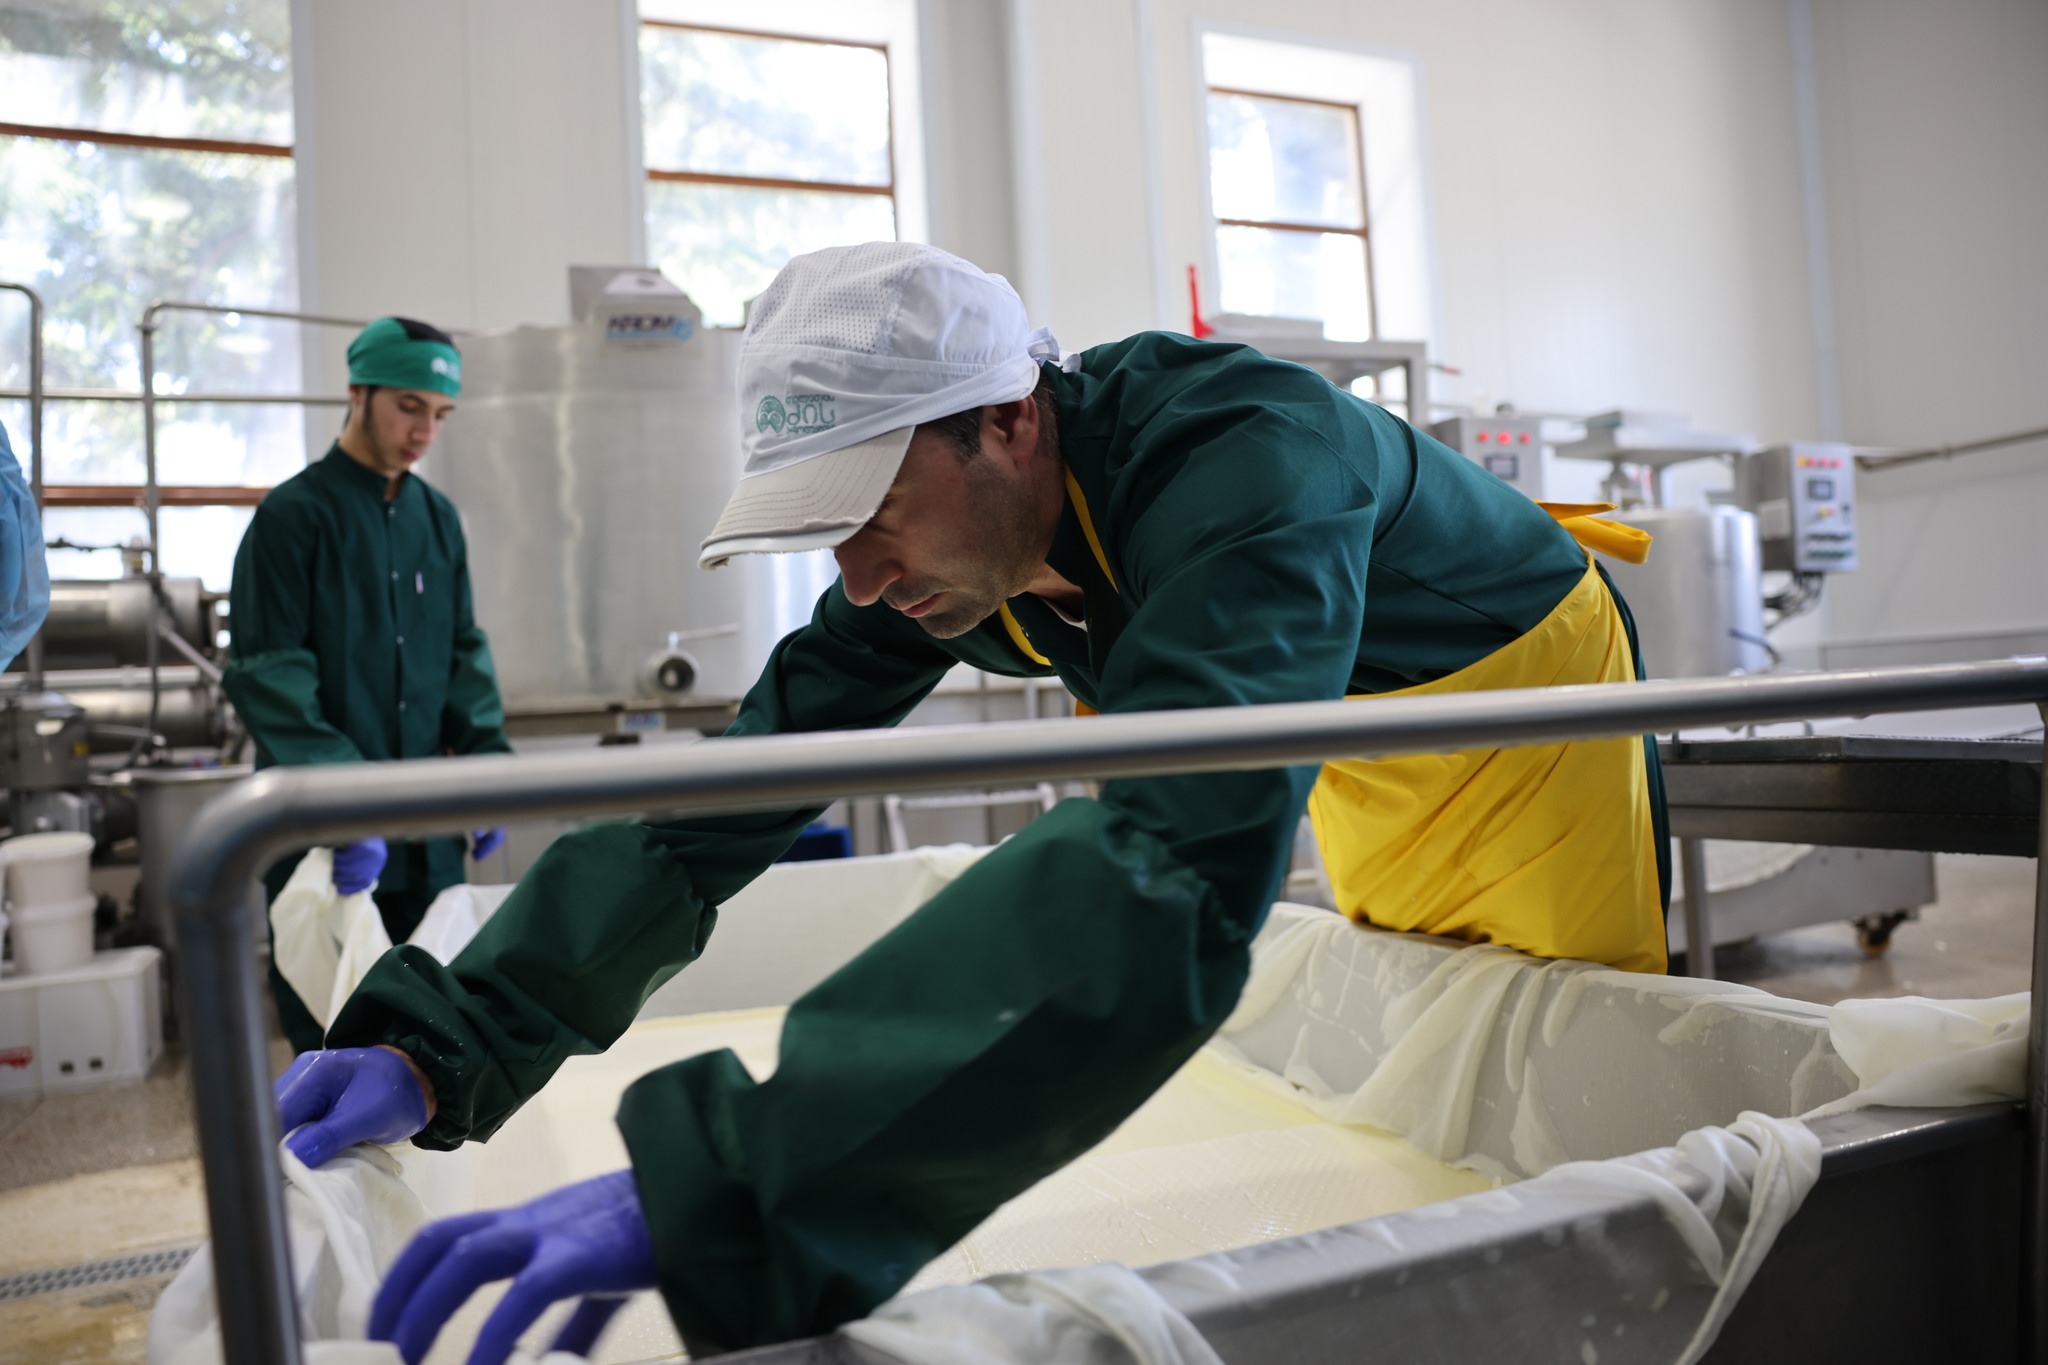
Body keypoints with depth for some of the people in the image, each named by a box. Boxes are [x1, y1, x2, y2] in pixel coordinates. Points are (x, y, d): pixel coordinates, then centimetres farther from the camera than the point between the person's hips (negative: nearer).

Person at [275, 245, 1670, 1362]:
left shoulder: (1250, 462, -43)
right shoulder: (952, 538, -19)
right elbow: (735, 786, -20)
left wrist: (724, 1190, -63)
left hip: (1531, 711, -6)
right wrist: (444, 1047, -28)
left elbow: (1166, 879, -58)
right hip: (1367, 776, 6)